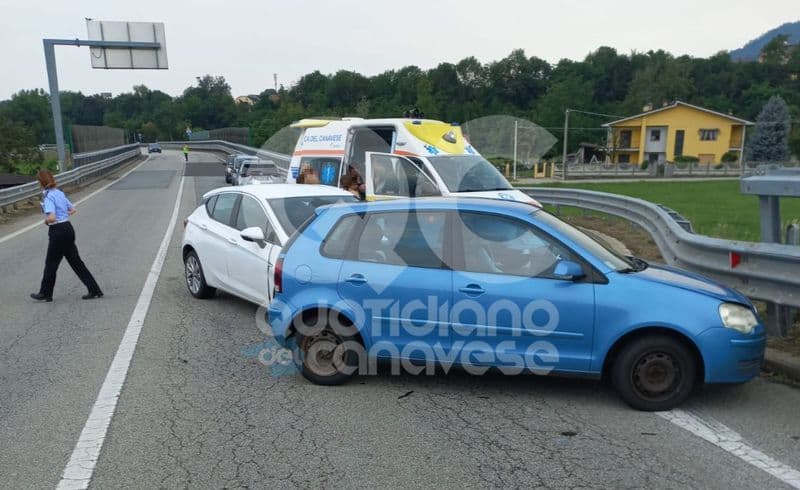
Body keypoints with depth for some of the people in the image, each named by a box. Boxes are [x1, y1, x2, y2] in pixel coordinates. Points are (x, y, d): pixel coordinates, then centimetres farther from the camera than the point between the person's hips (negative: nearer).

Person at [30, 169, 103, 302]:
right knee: (75, 262, 10)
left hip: (58, 231, -8)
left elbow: (51, 217, -26)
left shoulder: (48, 197, -16)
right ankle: (94, 290, 8)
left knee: (51, 263, 8)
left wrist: (46, 221, -6)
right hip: (68, 228, 8)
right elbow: (72, 209, 21)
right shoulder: (60, 193, 9)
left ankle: (45, 293, 23)